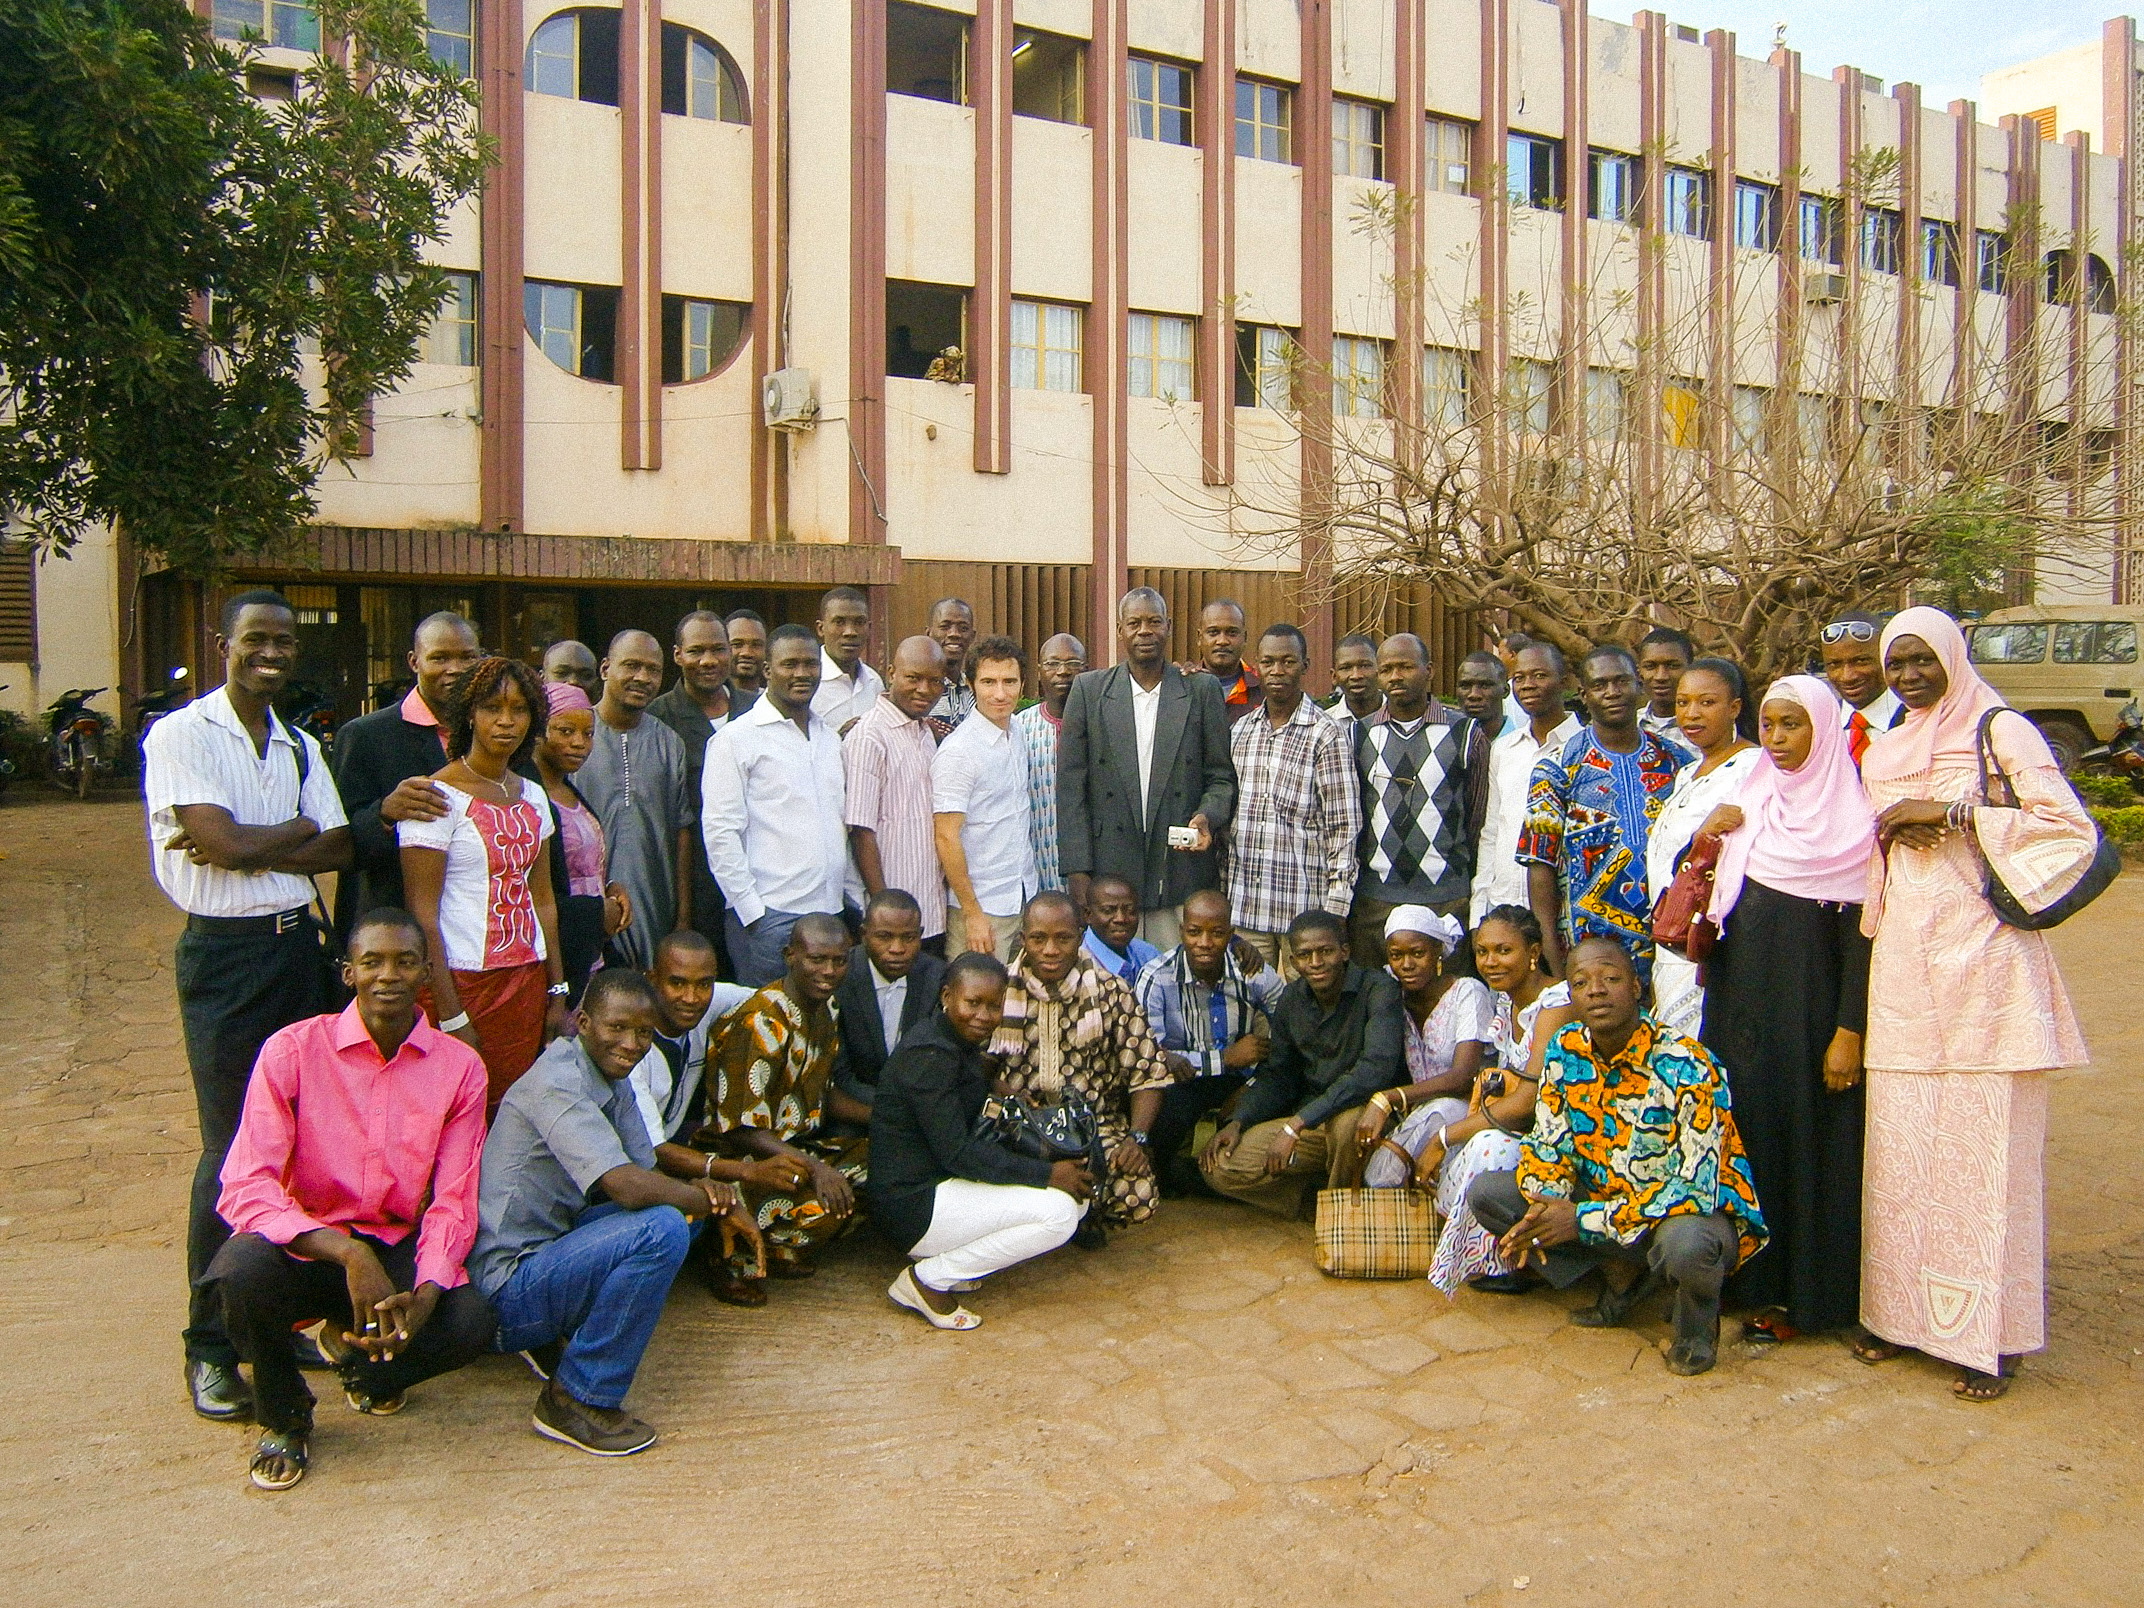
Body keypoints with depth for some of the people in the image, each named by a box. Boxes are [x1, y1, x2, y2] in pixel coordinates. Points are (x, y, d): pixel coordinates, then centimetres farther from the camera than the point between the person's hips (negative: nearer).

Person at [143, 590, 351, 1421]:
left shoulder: (301, 748, 12)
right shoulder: (179, 735, -6)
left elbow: (338, 851, 2)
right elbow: (223, 842, -18)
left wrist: (248, 845, -11)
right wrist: (300, 829, -2)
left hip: (297, 946, 6)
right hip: (223, 955, -5)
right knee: (231, 1152, -2)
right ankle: (209, 1347, 10)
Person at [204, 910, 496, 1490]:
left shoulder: (459, 1068, -4)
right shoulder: (293, 1050, -11)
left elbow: (453, 1201, -6)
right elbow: (244, 1187, -20)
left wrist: (425, 1294, -25)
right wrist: (347, 1253, -34)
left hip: (398, 1248, 1)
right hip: (306, 1243, -1)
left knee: (471, 1323, -26)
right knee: (244, 1268, -34)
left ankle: (363, 1356, 13)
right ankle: (283, 1417, -1)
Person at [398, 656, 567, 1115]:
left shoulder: (532, 796, 11)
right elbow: (422, 914, -12)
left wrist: (557, 993, 10)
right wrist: (451, 1019, -15)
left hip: (527, 982, 6)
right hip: (462, 981, -6)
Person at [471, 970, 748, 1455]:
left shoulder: (614, 1082, 8)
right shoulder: (558, 1082, -21)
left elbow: (647, 1172, 9)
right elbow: (627, 1186, -31)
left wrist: (703, 1193, -13)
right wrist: (716, 1202, -16)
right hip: (507, 1291, -9)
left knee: (687, 1207, 7)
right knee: (662, 1230, -27)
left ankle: (558, 1336, 10)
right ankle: (575, 1400, -11)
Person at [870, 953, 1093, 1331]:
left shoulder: (961, 1045, 12)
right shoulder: (928, 1054, -20)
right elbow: (956, 1151, -23)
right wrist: (1047, 1174, -20)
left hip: (942, 1184, 10)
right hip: (914, 1205, -10)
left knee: (1078, 1192, 5)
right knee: (1058, 1211, -20)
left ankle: (949, 1256, 7)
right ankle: (930, 1279, -7)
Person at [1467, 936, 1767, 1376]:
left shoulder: (1684, 1065, -23)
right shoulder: (1565, 1050, -6)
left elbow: (1697, 1187, -26)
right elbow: (1549, 1143, 2)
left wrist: (1585, 1220, -28)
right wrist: (1542, 1212, -20)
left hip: (1699, 1210, -6)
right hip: (1607, 1197, 6)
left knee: (1684, 1243, -41)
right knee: (1485, 1192, -8)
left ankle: (1698, 1324, -4)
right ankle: (1622, 1273, 3)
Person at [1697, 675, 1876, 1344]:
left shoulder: (1851, 817, -7)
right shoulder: (1747, 801, 10)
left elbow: (1860, 935, -11)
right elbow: (1706, 891, 12)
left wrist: (1849, 1030, -15)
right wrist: (1708, 835, -7)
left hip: (1810, 1005, -5)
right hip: (1741, 999, 5)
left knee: (1808, 1139, 1)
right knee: (1747, 1128, 9)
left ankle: (1804, 1293, 13)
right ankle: (1751, 1277, 21)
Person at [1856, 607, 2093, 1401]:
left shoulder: (2002, 732, 1)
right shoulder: (1881, 753, 17)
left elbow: (2071, 829, -9)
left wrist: (1952, 814, -13)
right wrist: (1892, 829, 5)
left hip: (1982, 961, -5)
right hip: (1903, 966, 5)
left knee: (1984, 1142, -4)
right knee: (1901, 1141, 5)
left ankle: (1992, 1333, 4)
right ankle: (1903, 1308, 14)